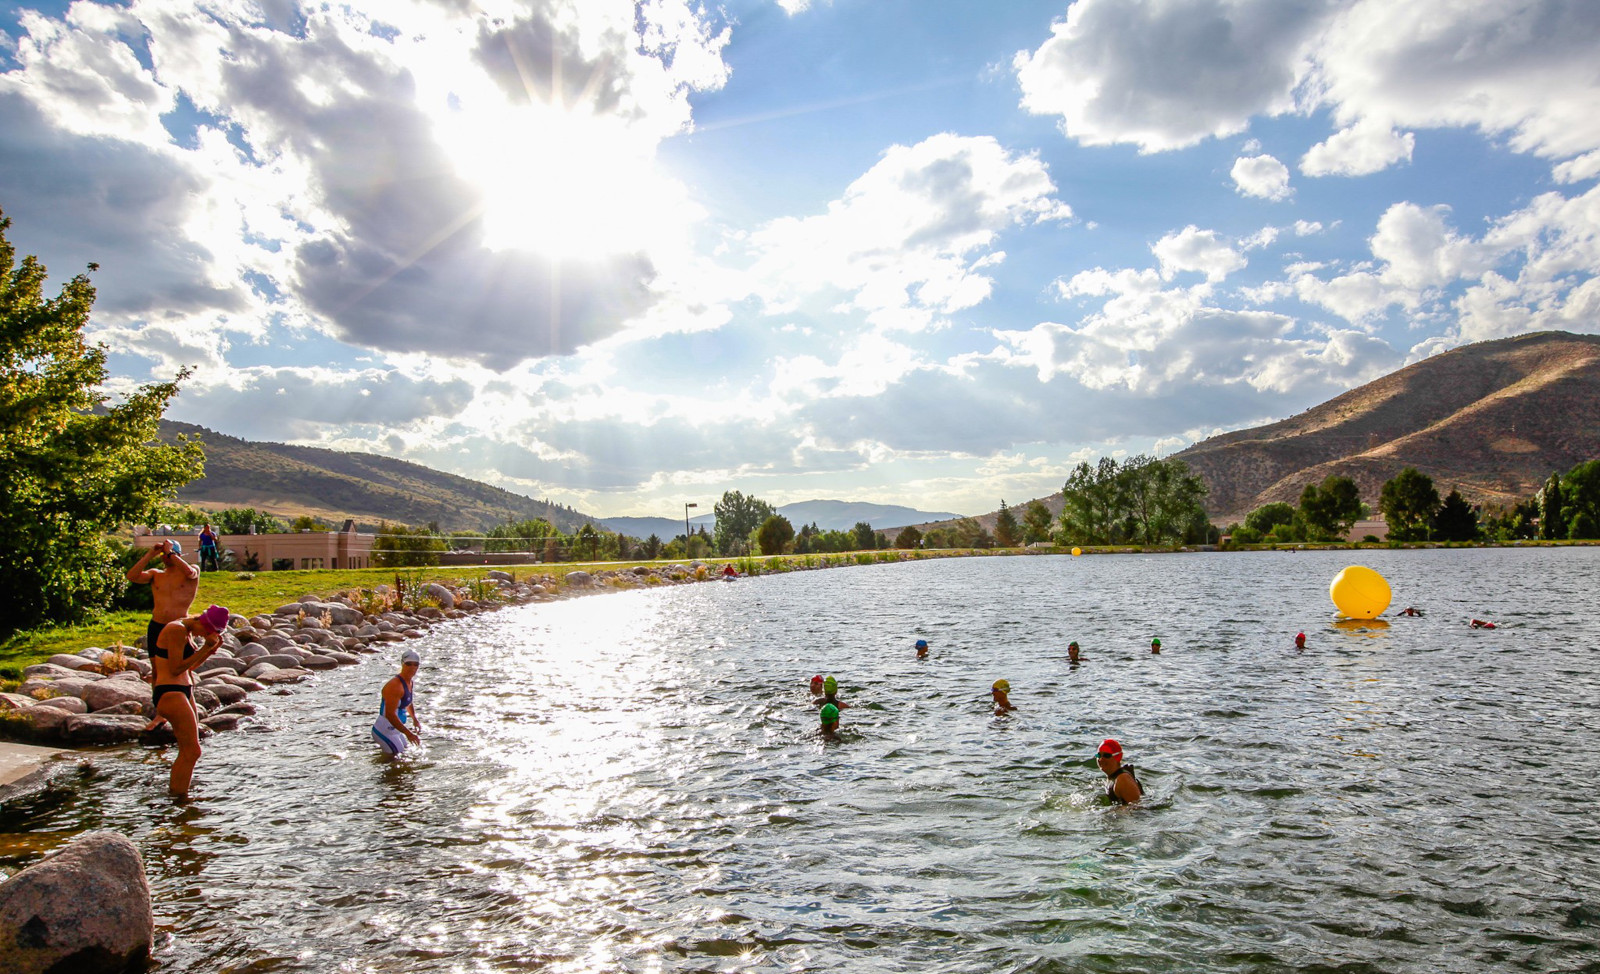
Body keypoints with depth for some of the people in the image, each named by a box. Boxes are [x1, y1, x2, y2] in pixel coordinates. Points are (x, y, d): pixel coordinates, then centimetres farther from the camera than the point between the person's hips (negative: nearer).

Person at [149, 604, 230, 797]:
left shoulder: (187, 631, 15)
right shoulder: (177, 630, -15)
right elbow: (176, 669, -17)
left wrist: (210, 648, 7)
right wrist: (206, 647, -14)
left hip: (184, 692, 10)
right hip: (170, 693, -10)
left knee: (187, 751, 14)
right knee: (192, 751, -15)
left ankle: (173, 793, 22)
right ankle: (179, 796, -14)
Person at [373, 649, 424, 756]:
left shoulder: (409, 681, 5)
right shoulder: (395, 685, -25)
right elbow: (390, 714, -30)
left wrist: (415, 719, 14)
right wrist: (408, 733, -28)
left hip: (395, 730, 9)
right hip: (385, 731, -9)